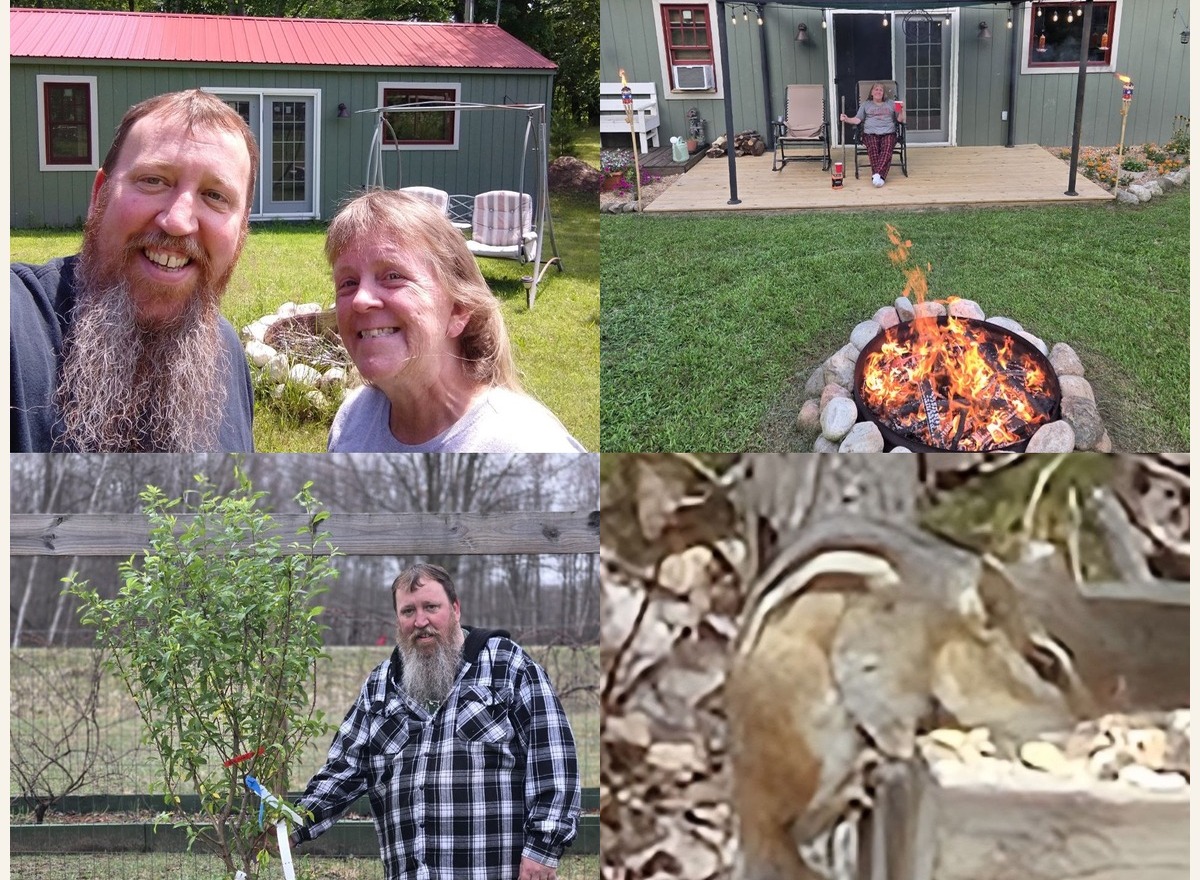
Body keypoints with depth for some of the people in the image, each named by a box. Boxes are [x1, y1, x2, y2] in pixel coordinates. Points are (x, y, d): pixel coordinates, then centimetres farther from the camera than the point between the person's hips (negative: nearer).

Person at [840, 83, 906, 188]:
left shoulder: (890, 104, 26)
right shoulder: (865, 104, 25)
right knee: (873, 150, -35)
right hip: (871, 133, 0)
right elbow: (857, 119, 14)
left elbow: (900, 119, 18)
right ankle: (879, 176, -52)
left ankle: (878, 174, -54)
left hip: (888, 132, 0)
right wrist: (846, 119, -5)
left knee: (886, 151, -34)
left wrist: (901, 110, -2)